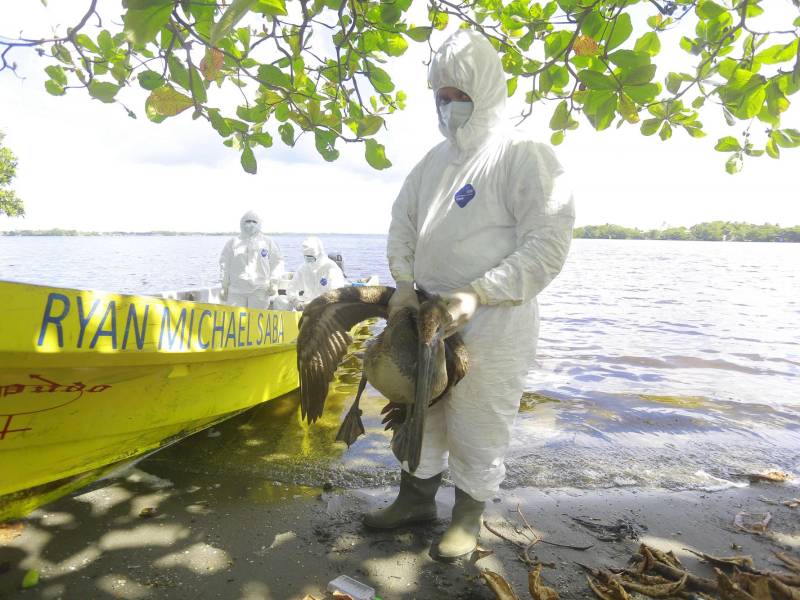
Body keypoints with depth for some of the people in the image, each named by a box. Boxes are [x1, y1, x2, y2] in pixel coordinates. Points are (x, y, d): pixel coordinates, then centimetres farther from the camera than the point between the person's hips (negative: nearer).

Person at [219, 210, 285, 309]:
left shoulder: (268, 242, 7)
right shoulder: (233, 242, 9)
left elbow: (277, 261, 8)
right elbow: (224, 264, 11)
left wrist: (274, 282, 2)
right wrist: (224, 286, 9)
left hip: (260, 289, -1)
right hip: (236, 290, 1)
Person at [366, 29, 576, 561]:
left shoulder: (524, 155, -10)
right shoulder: (434, 161, 12)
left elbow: (548, 245, -17)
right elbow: (403, 224, 16)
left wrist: (478, 294, -23)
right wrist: (404, 283, 0)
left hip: (492, 324, -7)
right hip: (429, 318, 7)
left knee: (477, 428, 6)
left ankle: (470, 515, 30)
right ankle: (417, 497, 38)